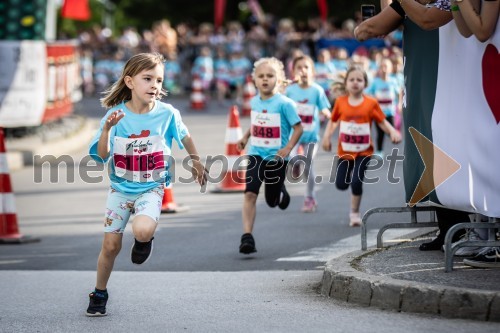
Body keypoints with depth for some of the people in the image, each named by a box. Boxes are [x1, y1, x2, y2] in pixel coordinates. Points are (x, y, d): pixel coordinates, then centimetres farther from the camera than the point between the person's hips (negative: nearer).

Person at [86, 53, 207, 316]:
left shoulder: (166, 113, -12)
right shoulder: (116, 114, -12)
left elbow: (184, 136, 9)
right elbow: (102, 155, -16)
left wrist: (196, 162, 21)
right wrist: (107, 129, -32)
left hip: (151, 188, -1)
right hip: (120, 188, 1)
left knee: (142, 230, -30)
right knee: (111, 245, 5)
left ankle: (144, 240, 9)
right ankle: (99, 294, 27)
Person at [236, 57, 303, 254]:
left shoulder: (284, 103, -12)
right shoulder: (254, 102, 4)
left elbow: (298, 128, -11)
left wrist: (287, 149, -21)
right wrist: (246, 137, 12)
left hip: (276, 157, -3)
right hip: (256, 155, 3)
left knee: (272, 200, 9)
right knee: (250, 194, -14)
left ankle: (282, 193, 47)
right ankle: (247, 237, -16)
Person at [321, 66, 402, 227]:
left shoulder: (371, 103, -10)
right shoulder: (340, 102, -6)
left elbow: (382, 122, -4)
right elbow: (333, 121, 6)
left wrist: (393, 132, -21)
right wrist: (327, 136, -7)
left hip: (363, 152, -2)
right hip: (344, 151, 2)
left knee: (356, 182, -14)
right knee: (341, 184, 5)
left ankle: (354, 213, 8)